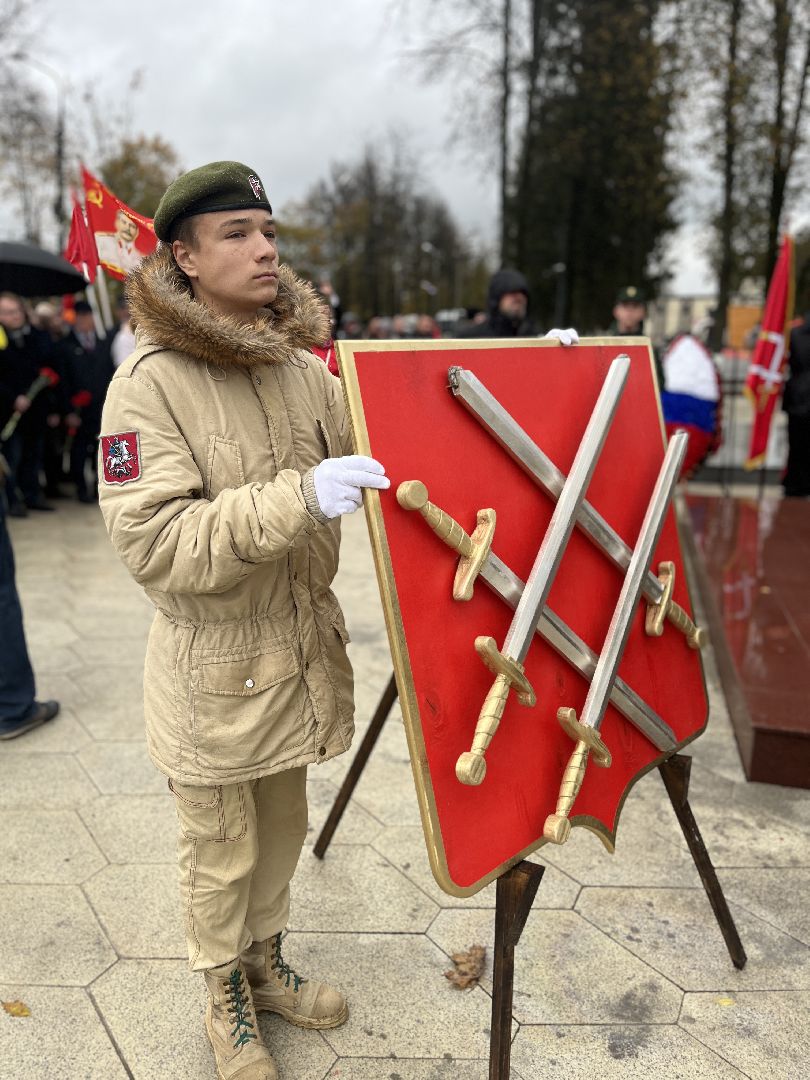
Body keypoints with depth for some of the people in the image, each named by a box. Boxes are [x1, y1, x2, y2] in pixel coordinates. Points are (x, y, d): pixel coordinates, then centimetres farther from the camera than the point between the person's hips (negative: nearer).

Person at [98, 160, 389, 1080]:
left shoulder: (303, 368, 1)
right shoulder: (148, 385, -18)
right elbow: (153, 542, -25)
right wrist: (296, 499, -36)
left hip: (301, 649, 6)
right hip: (214, 669, -5)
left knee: (282, 831, 24)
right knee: (220, 855, 16)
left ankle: (266, 967, 50)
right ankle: (227, 1003, 43)